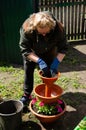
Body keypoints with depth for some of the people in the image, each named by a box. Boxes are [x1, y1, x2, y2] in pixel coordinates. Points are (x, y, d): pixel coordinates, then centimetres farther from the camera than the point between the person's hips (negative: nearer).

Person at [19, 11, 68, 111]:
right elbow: (25, 50, -32)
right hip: (31, 53, 0)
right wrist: (39, 61, -42)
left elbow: (63, 48, -23)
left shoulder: (58, 28, -35)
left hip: (48, 53, 1)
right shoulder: (27, 28, -39)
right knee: (28, 72, 5)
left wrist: (56, 63, -36)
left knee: (49, 73, 3)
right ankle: (26, 95, 23)